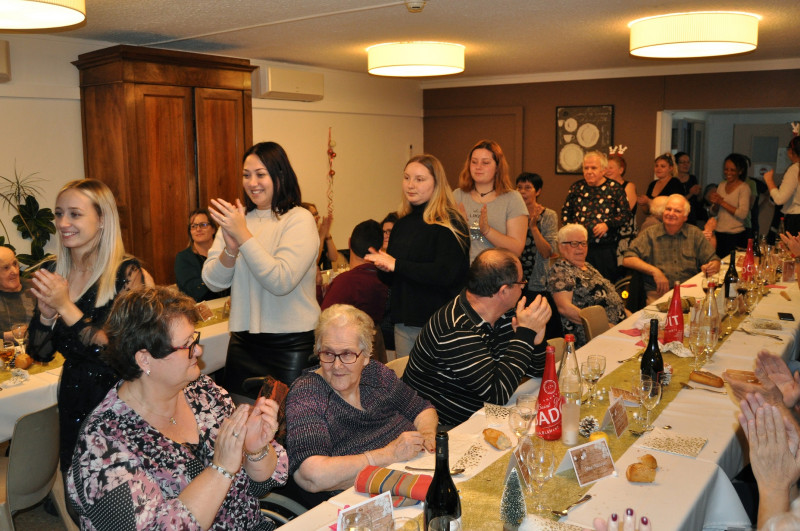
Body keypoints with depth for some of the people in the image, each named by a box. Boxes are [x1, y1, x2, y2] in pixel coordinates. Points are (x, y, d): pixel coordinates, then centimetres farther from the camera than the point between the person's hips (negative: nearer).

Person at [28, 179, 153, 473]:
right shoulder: (50, 273, 0)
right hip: (73, 401, 5)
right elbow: (39, 354, 4)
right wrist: (46, 314, -15)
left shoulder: (126, 272, -15)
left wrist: (65, 307, -23)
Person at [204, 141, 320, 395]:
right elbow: (213, 282, 2)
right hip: (243, 342, 5)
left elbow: (281, 282, -21)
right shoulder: (236, 217, 7)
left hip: (292, 345, -5)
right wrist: (231, 248, -16)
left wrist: (244, 235, -20)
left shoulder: (299, 220, -9)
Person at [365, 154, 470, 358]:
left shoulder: (450, 223, -10)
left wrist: (396, 265, -18)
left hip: (437, 321, -7)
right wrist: (381, 264, -4)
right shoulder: (402, 224, 11)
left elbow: (446, 274, -22)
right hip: (404, 321, 7)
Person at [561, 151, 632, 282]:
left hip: (605, 250, -2)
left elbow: (626, 214, 1)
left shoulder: (614, 188, 3)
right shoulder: (577, 187, 11)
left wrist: (607, 224, -13)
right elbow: (565, 212, 18)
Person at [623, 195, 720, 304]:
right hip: (658, 293, -3)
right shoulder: (650, 234, 6)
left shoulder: (695, 234, 14)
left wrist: (713, 267, -10)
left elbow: (714, 260, 15)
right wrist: (654, 271, -16)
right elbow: (628, 260, -4)